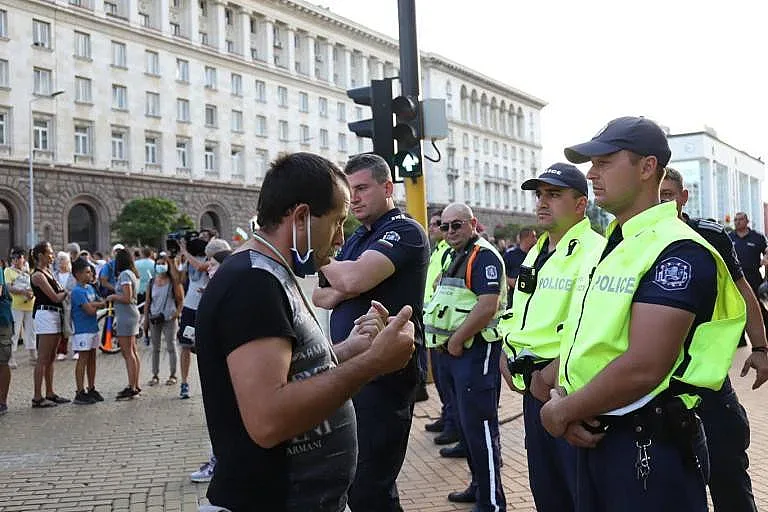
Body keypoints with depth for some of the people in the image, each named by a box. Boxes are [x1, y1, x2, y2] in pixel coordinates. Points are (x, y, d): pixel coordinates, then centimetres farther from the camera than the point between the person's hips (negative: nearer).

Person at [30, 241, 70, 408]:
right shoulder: (38, 275, -11)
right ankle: (37, 397, -4)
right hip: (45, 314, -9)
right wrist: (66, 292, 2)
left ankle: (50, 394, 19)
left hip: (55, 315, 9)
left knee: (51, 358, 13)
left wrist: (64, 291, -3)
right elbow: (55, 297, -14)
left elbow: (60, 293, 16)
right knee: (43, 359, -7)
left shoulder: (48, 272, 16)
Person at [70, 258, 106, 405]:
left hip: (93, 328, 8)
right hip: (82, 330, -8)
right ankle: (80, 393, -1)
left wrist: (93, 304, -10)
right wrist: (99, 305, -2)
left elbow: (102, 303, 11)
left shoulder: (90, 288, 12)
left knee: (92, 359, 12)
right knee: (83, 360, -6)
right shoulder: (77, 291, -15)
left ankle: (91, 389, 20)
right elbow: (90, 310, -22)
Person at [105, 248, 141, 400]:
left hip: (126, 316, -10)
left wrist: (112, 297, -6)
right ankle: (135, 386, 17)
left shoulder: (124, 274, -13)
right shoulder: (132, 274, 14)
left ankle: (132, 387, -5)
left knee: (128, 353, -7)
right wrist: (115, 297, 12)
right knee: (133, 352, 12)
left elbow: (127, 298, -20)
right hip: (132, 315, 10)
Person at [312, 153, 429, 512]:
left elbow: (355, 279, -25)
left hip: (384, 372, -9)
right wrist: (337, 293, -6)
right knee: (349, 478, 18)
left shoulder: (404, 232, -10)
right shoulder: (355, 239, 18)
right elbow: (319, 296, 18)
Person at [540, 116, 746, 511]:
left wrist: (563, 412, -13)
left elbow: (643, 368, -25)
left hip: (652, 445, -8)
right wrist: (564, 403, -7)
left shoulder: (677, 252, -17)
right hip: (592, 437, 8)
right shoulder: (605, 248, 12)